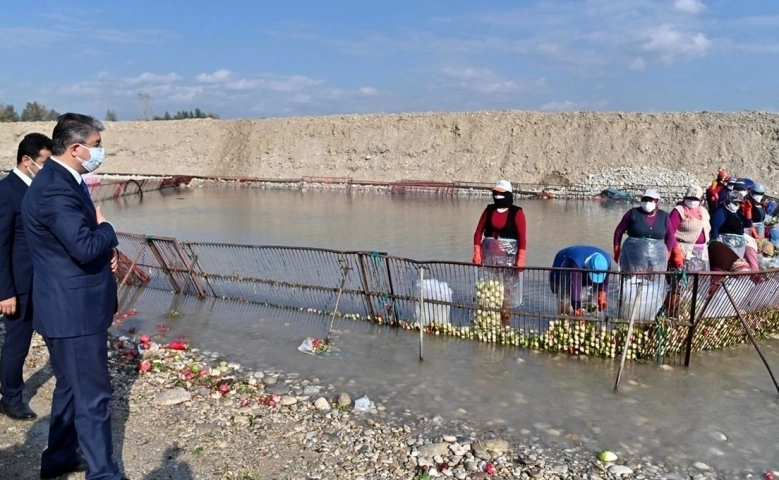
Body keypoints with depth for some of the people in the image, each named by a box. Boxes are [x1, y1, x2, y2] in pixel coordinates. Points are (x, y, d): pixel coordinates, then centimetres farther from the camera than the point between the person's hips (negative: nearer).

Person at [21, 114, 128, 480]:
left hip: (74, 305, 11)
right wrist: (105, 228, -12)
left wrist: (105, 247, -1)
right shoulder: (55, 189, -23)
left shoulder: (64, 181, 11)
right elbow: (85, 248, -32)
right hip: (73, 309, -11)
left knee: (72, 387, 23)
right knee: (92, 396, -1)